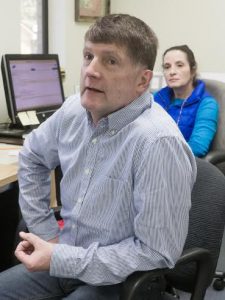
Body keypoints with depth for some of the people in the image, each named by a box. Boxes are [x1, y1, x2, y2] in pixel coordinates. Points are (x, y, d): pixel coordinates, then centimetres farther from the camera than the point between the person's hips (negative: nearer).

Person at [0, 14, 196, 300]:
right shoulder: (75, 109, -4)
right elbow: (32, 156, 14)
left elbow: (158, 253, -24)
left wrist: (60, 261, -22)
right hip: (66, 258, 7)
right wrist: (44, 230, 6)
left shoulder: (158, 143, -27)